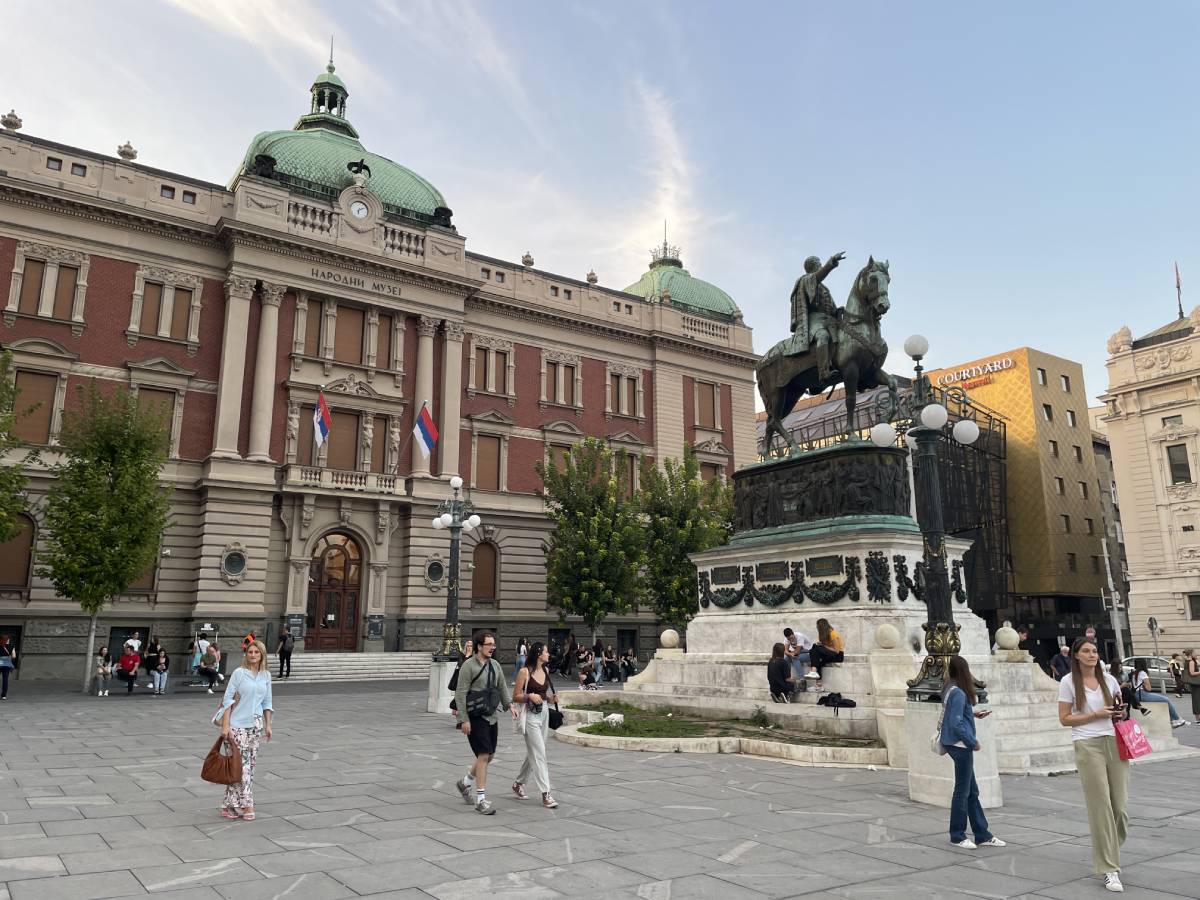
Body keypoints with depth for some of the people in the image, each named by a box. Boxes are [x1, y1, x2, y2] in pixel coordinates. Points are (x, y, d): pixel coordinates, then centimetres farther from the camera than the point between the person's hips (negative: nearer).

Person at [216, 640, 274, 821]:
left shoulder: (266, 675, 7)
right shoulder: (239, 673, -6)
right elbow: (227, 699, -7)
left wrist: (268, 724, 11)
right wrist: (225, 725, -11)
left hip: (256, 725, 5)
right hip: (238, 725, -5)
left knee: (250, 765, 7)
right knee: (242, 764, -7)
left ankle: (232, 805, 17)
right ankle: (246, 805, -1)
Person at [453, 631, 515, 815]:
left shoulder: (495, 665, 10)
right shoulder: (469, 666, -12)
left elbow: (502, 687, 17)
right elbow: (460, 694, -13)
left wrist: (509, 704, 1)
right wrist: (464, 719, -16)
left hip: (491, 717, 7)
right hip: (476, 717, -7)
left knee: (489, 755, 13)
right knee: (483, 755, -9)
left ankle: (465, 782, 36)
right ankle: (481, 800, 0)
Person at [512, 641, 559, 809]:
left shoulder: (546, 670, 10)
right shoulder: (525, 672, -10)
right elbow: (515, 697, -7)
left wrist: (552, 698, 2)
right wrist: (530, 696, -23)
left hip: (544, 713, 7)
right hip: (531, 715, -7)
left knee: (533, 753, 15)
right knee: (539, 755, -8)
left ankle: (519, 783, 33)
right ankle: (545, 794, -6)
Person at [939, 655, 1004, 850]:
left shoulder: (950, 690, 8)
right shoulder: (958, 693, -19)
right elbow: (956, 724, -22)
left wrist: (974, 714, 13)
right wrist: (973, 742, -13)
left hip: (959, 746, 9)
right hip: (960, 745, -9)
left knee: (972, 791, 14)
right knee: (962, 791, 2)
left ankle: (982, 835, 22)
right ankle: (957, 836, 12)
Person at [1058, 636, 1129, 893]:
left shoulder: (1108, 679, 10)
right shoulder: (1069, 682, -1)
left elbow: (1119, 707, 24)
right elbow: (1064, 718, -2)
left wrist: (1120, 712, 0)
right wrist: (1097, 715, -10)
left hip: (1115, 744, 4)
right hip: (1088, 746, -4)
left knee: (1120, 807, 3)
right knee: (1101, 807, -4)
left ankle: (1109, 852, 29)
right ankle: (1109, 869, 3)